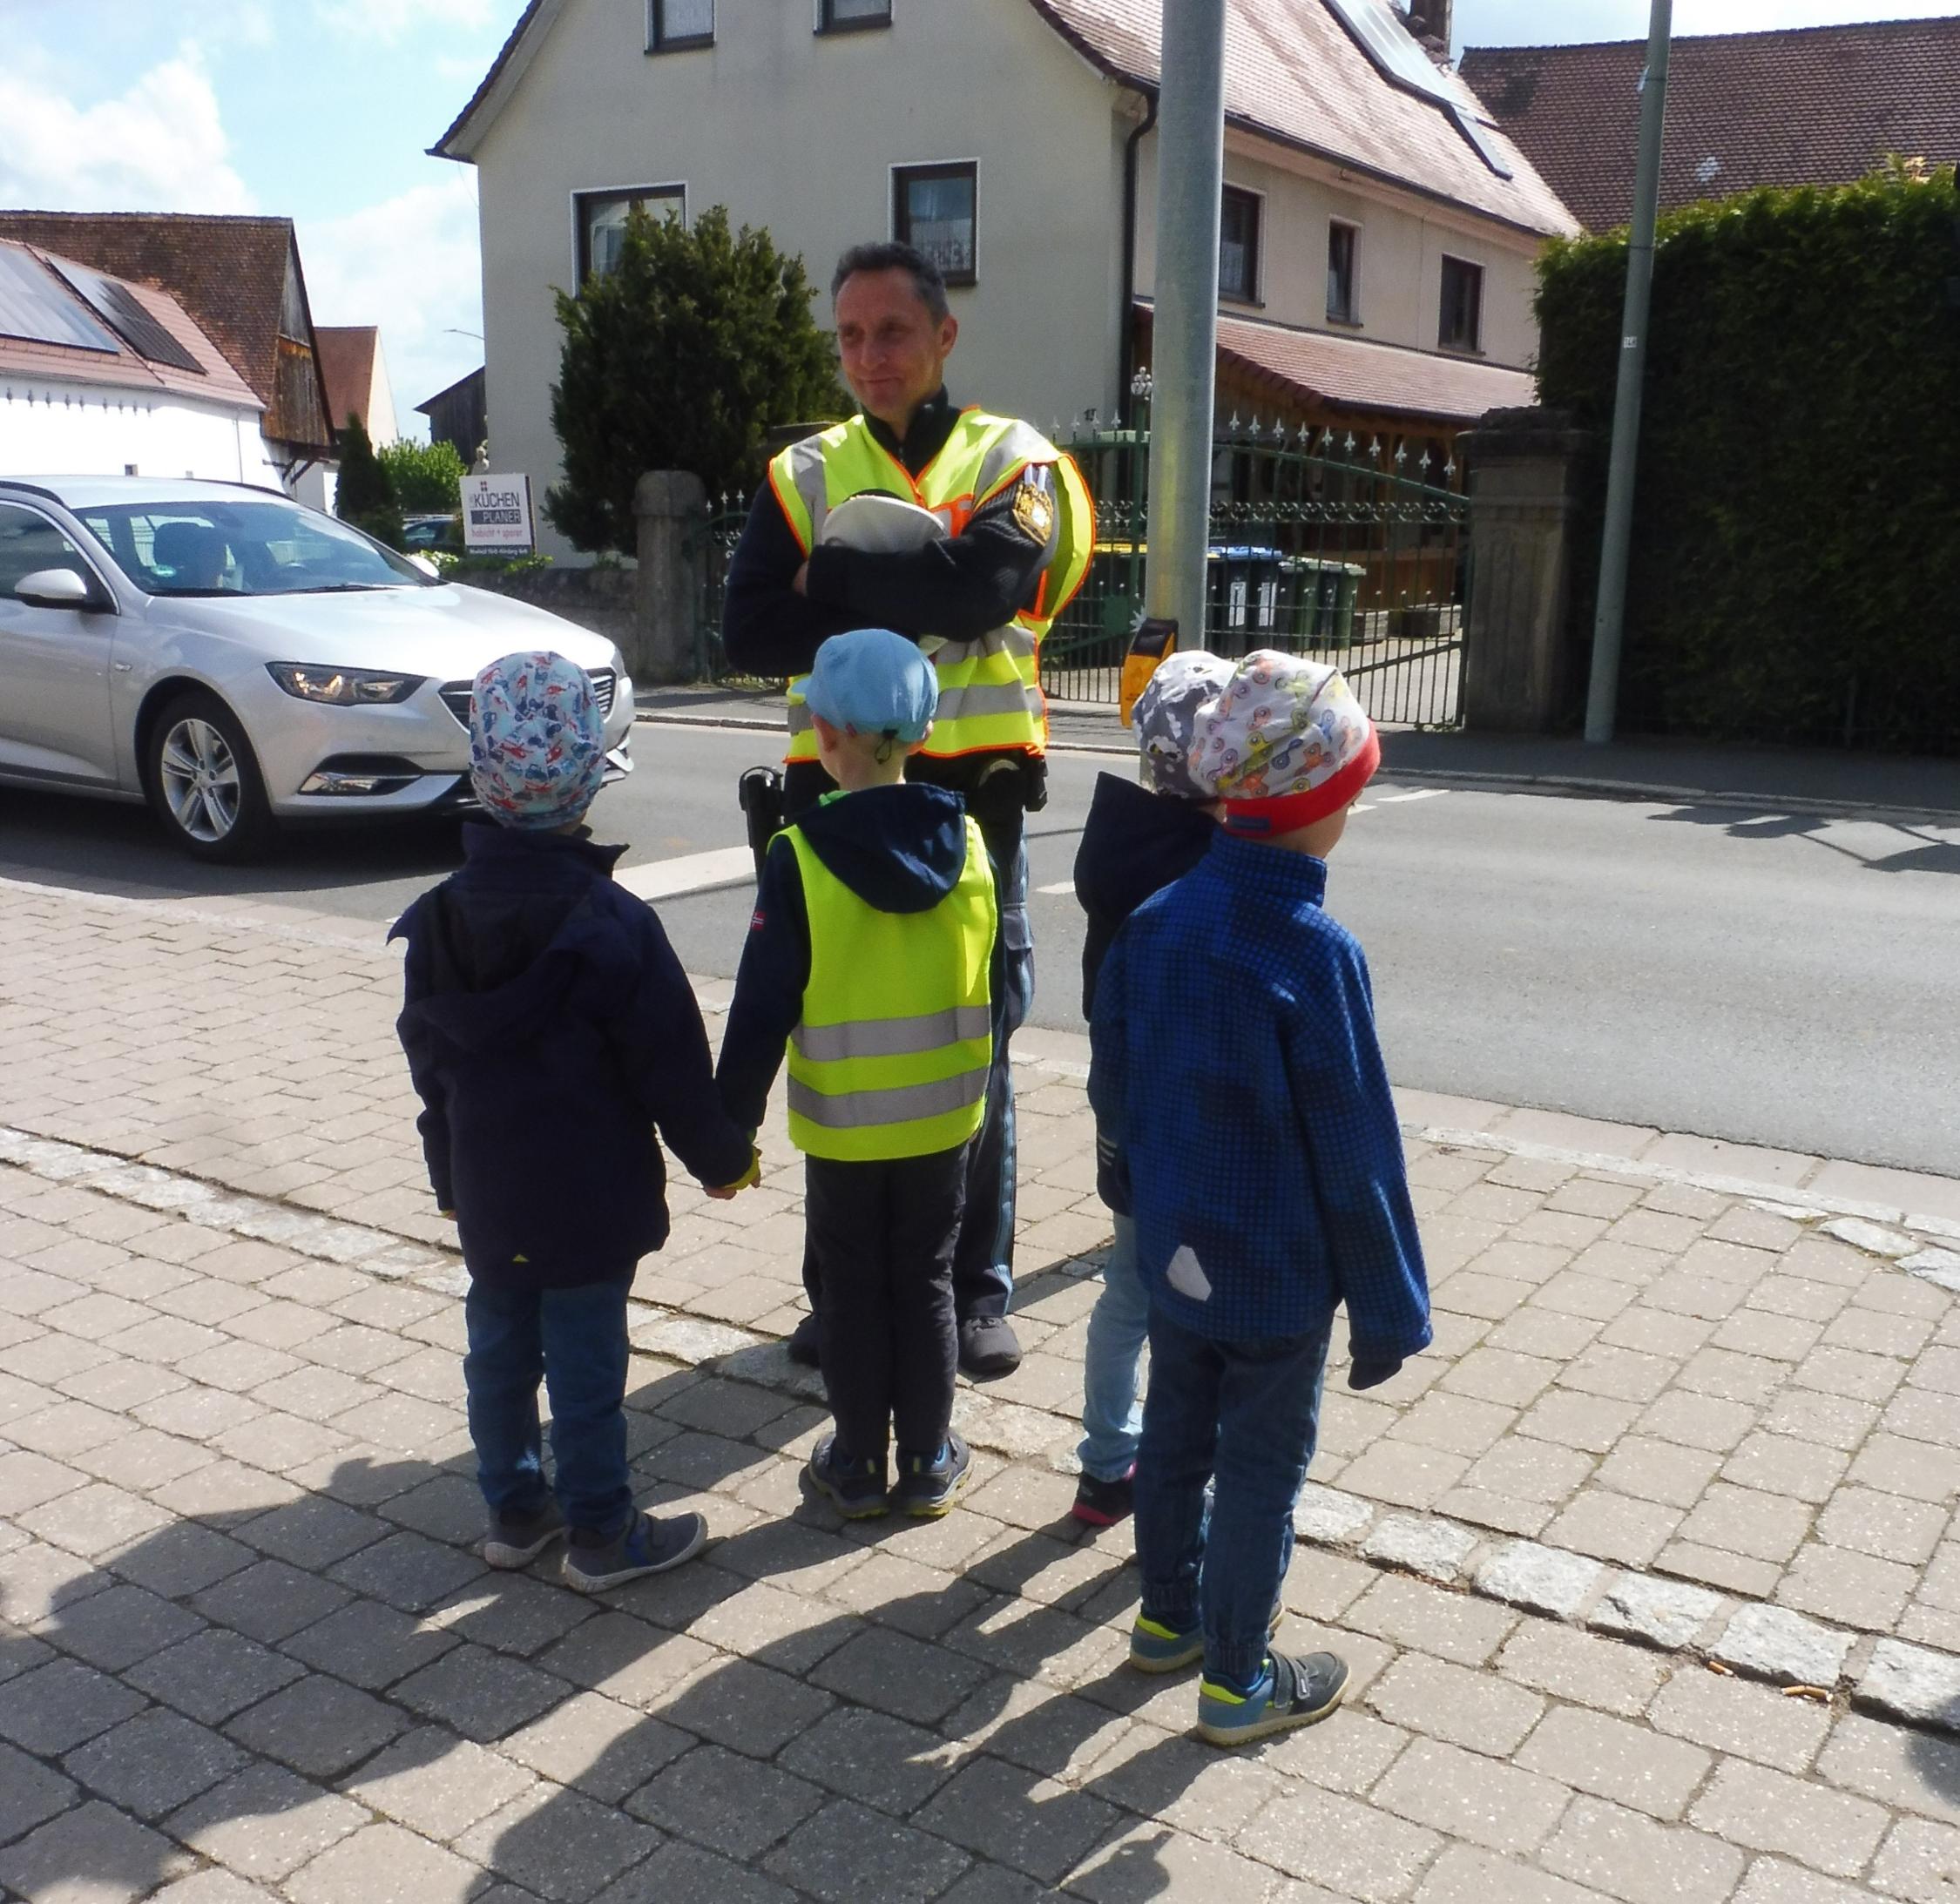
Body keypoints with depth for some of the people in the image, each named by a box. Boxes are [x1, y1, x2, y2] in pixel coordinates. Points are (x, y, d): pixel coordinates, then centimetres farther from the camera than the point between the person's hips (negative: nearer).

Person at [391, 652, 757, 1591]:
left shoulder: (433, 923, -2)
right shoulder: (613, 924, -20)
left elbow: (428, 1064, 7)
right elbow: (671, 1066, -15)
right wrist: (722, 1158, 1)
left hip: (486, 1195, 5)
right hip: (591, 1198, -5)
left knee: (498, 1346, 17)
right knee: (587, 1361, 5)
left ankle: (514, 1511, 32)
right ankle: (601, 1533, 18)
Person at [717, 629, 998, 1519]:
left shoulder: (801, 855, -17)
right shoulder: (967, 843, -6)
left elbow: (762, 1006, -14)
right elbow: (989, 980, 4)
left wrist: (730, 1122, -6)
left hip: (843, 1123, -3)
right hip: (943, 1114, 3)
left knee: (852, 1290, 12)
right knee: (926, 1283, 15)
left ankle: (859, 1464, 24)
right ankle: (929, 1461, 25)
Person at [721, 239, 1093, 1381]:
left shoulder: (1012, 461, 3)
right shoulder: (806, 472, 9)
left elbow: (987, 584, -19)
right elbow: (754, 635, -5)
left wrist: (837, 578, -9)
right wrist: (909, 597, -12)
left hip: (974, 794, -2)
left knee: (976, 1052, 6)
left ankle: (979, 1289, 20)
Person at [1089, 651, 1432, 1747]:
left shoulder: (1157, 922, -6)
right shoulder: (1315, 955, -25)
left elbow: (1112, 1091, 5)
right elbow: (1358, 1156, -20)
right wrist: (1390, 1313, -10)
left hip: (1175, 1251, 6)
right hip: (1279, 1275, -6)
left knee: (1176, 1434, 21)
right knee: (1262, 1466, 11)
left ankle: (1171, 1615, 41)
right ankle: (1237, 1679, 26)